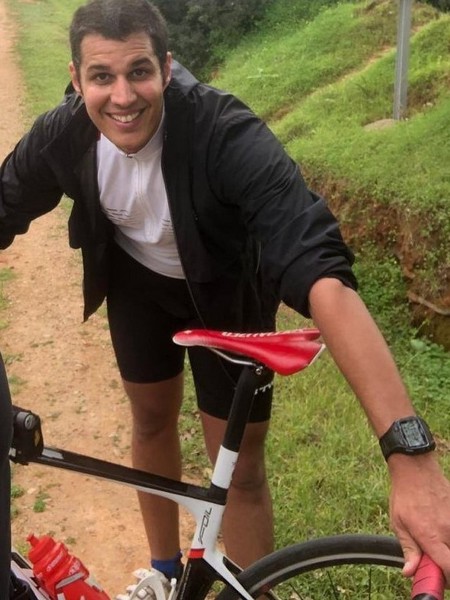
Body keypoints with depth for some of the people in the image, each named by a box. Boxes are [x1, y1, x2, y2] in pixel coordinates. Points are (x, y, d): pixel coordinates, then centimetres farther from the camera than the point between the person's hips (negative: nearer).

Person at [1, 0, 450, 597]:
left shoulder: (226, 134, -38)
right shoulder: (61, 135, -24)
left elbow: (322, 274, -49)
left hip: (226, 291, -3)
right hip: (137, 279, 4)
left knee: (240, 467, -1)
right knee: (152, 420, 18)